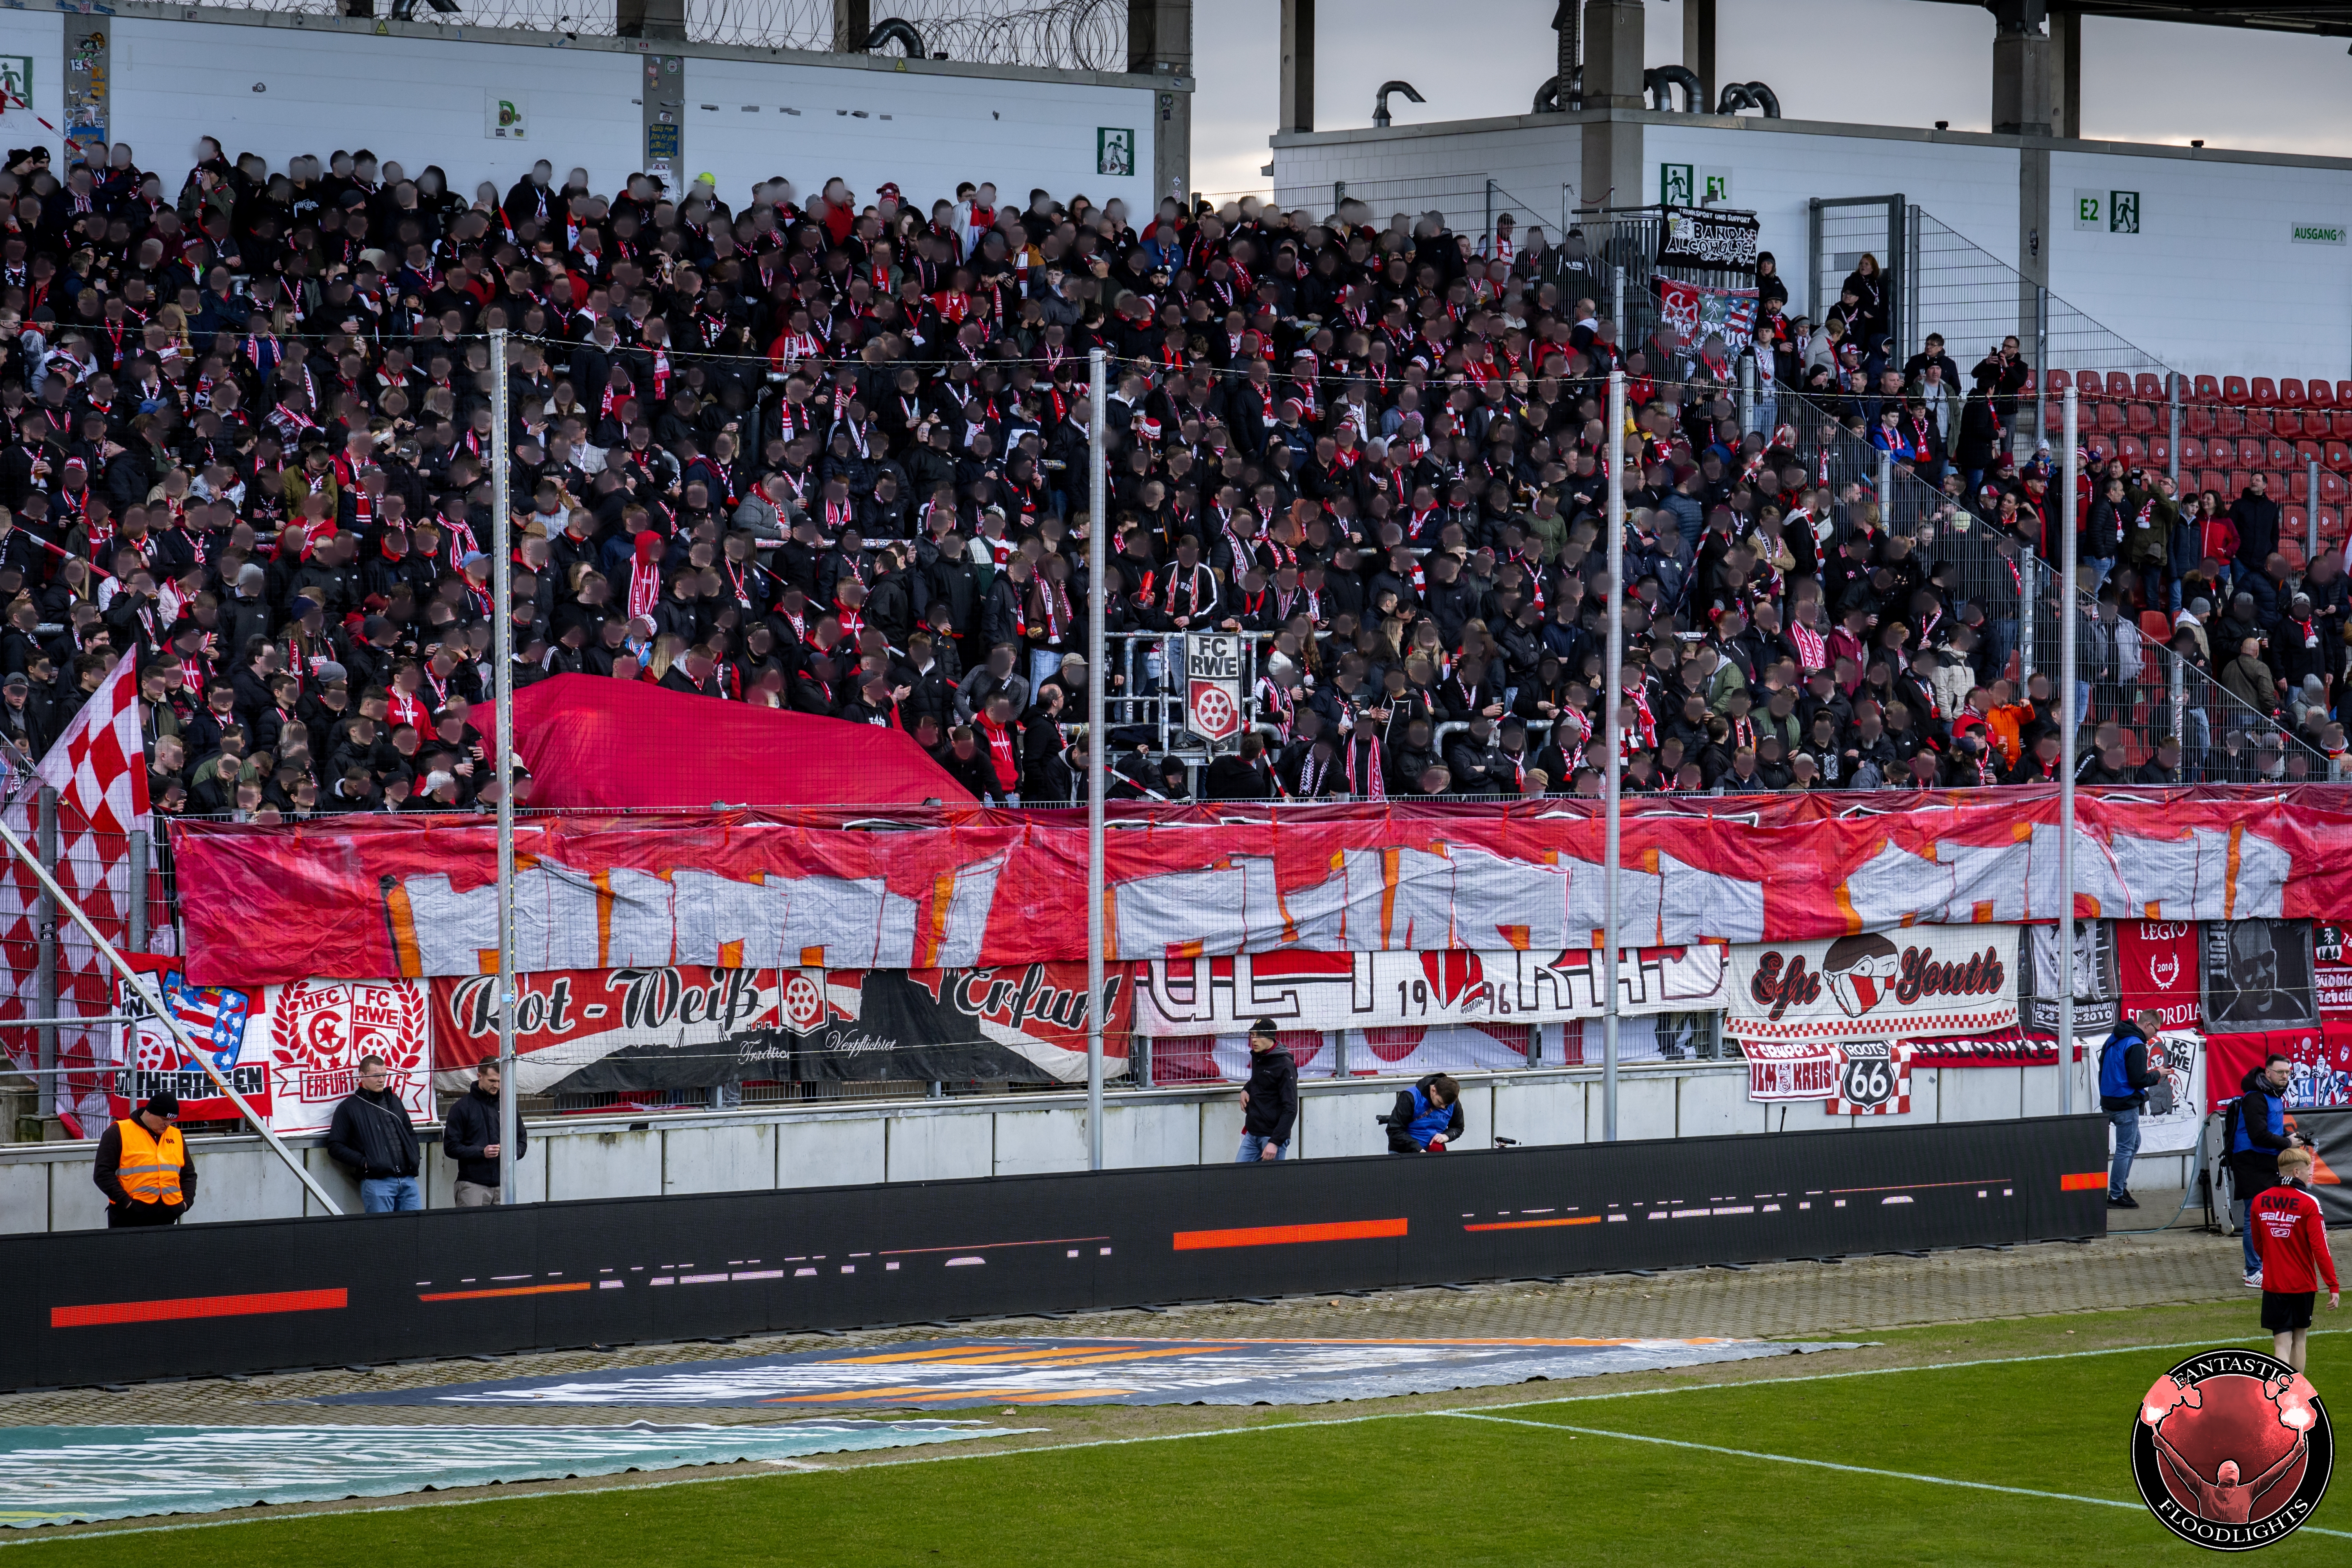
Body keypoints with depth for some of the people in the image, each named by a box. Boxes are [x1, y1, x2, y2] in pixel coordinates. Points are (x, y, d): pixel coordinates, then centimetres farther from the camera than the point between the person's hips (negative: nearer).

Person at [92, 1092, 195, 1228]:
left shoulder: (176, 1136, 16)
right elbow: (102, 1173, -6)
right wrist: (125, 1201, -15)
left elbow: (189, 1174, 23)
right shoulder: (118, 1133, -1)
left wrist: (186, 1201, 5)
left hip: (167, 1220, 5)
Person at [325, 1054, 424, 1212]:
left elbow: (411, 1133, 32)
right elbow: (335, 1146, 1)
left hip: (408, 1180, 5)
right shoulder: (349, 1108, 5)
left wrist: (414, 1158, 13)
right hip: (376, 1180, -5)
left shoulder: (394, 1101, 22)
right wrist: (363, 1162, -10)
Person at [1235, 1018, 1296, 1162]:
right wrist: (1246, 1090, 8)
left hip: (1273, 1135, -8)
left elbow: (1290, 1109, -18)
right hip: (1252, 1134, 8)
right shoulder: (1256, 1057, 10)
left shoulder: (1285, 1066, -14)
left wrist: (1275, 1142, -25)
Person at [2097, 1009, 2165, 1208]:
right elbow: (2139, 1080, -21)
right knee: (2125, 1149, -2)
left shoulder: (2113, 1040, 11)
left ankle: (2120, 1187, 22)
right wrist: (2157, 1074, -4)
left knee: (2134, 1142, 22)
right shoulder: (2136, 1046, -18)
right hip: (2126, 1105, -9)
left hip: (2109, 1101, 9)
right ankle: (2116, 1196, 1)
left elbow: (2104, 1070, 19)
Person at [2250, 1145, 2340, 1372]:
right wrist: (2333, 1286, -13)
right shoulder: (2309, 1204, -13)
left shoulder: (2260, 1201, 1)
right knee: (2299, 1338, 16)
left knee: (2282, 1344, -2)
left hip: (2273, 1283, 2)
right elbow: (2320, 1249, -16)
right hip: (2303, 1283, -2)